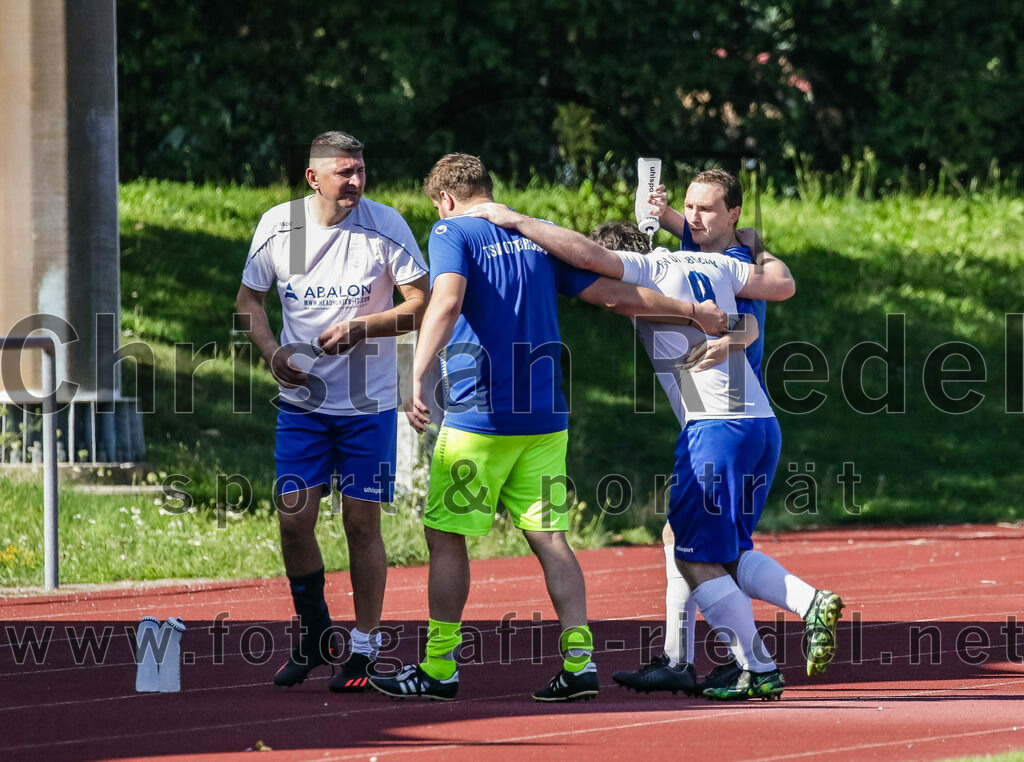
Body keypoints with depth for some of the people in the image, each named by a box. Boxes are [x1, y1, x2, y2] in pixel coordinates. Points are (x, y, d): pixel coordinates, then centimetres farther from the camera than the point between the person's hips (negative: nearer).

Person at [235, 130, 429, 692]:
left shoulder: (386, 226, -9)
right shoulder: (277, 225, -2)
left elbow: (422, 304, -6)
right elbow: (249, 298, 11)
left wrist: (360, 328, -19)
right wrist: (273, 352, -6)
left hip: (368, 403, -2)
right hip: (302, 399, 2)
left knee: (361, 523, -1)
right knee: (293, 519, -4)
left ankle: (363, 648, 11)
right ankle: (314, 635, 17)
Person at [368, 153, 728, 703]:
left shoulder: (452, 233, -4)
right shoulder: (541, 235, 13)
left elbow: (446, 302, -22)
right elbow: (613, 295, 14)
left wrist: (418, 379, -31)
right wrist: (692, 313, 25)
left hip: (478, 416, -6)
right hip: (545, 419, 6)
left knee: (446, 535, 3)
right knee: (549, 537, 6)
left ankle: (440, 667, 4)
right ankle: (579, 659, -2)